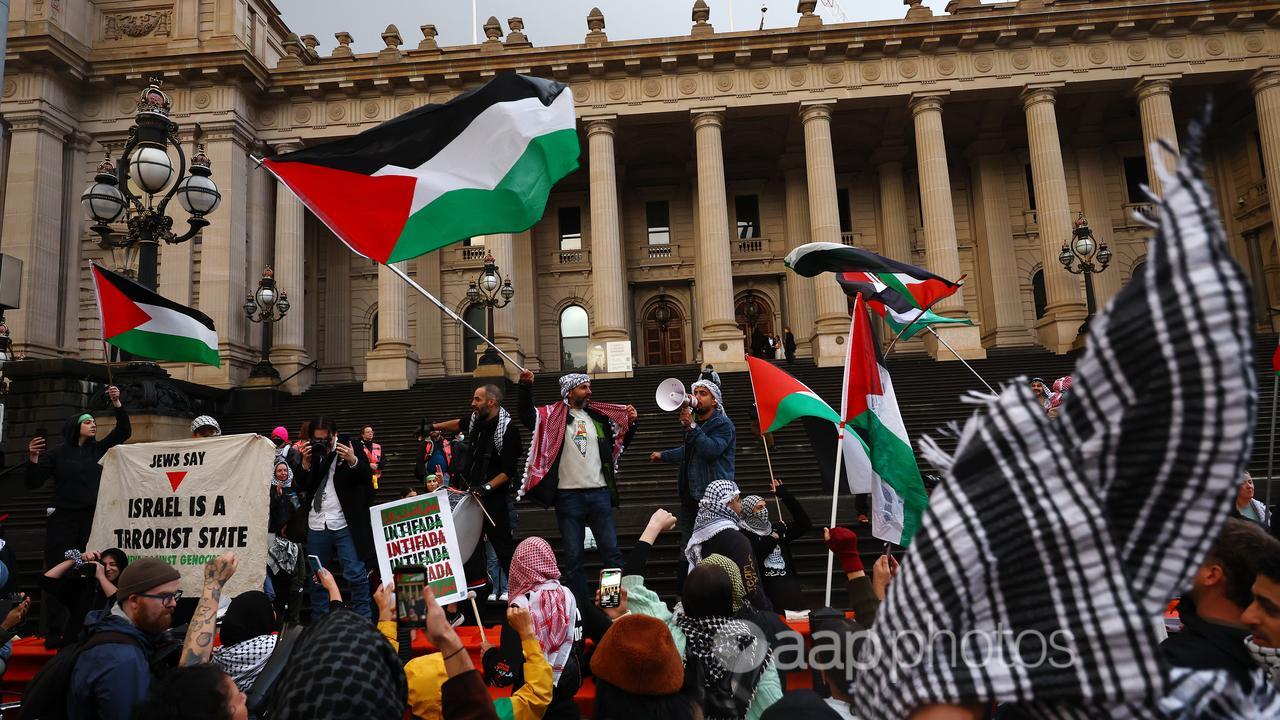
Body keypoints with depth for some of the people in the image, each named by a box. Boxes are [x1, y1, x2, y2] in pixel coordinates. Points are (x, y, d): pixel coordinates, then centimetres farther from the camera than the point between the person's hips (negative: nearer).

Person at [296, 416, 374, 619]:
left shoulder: (349, 449, -1)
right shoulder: (309, 453, 9)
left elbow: (367, 478, -6)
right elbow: (301, 487, 8)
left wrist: (353, 462, -24)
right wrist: (305, 465, -9)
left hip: (345, 525, -4)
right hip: (316, 526, 4)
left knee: (356, 575, -5)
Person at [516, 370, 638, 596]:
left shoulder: (599, 416, 11)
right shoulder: (554, 416, 2)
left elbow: (619, 444, 20)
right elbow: (527, 417, -13)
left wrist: (631, 423, 4)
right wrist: (526, 386, -24)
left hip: (599, 493, 3)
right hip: (568, 495, -2)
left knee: (611, 551, 5)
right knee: (573, 556, 6)